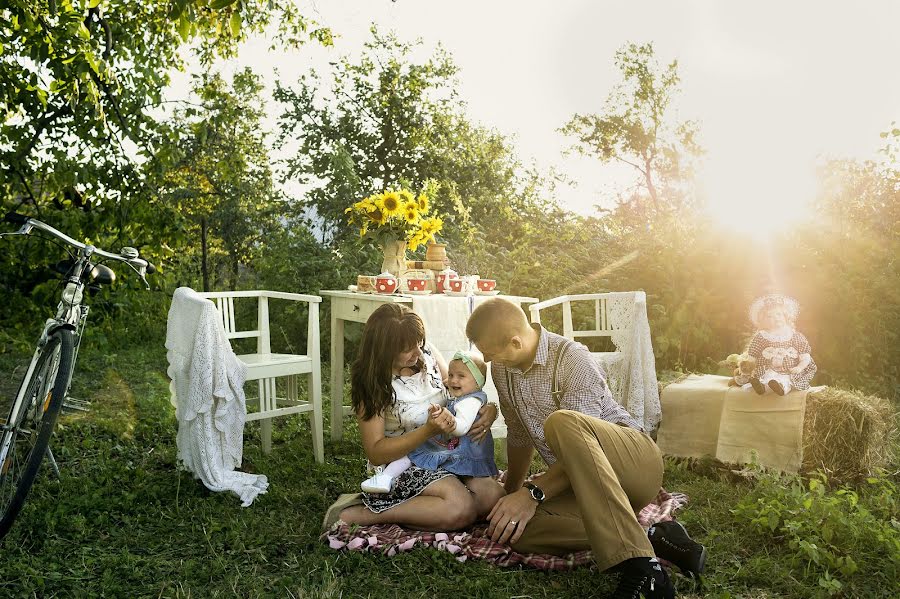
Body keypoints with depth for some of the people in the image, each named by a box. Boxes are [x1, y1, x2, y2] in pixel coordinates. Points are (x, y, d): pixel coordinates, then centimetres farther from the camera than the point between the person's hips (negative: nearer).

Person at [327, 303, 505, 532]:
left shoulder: (427, 354, -3)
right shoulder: (372, 384, -17)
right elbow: (375, 453, -18)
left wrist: (489, 410, -13)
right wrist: (429, 430, -31)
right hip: (398, 466, -6)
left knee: (492, 494, -16)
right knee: (461, 508, -28)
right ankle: (360, 514, -15)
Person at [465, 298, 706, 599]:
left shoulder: (572, 359, -17)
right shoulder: (502, 370, 7)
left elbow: (579, 443, -21)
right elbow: (519, 436, 20)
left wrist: (533, 493, -25)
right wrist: (510, 494, 28)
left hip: (635, 459, -7)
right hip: (580, 483, 7)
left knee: (562, 423, -39)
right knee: (516, 529, -25)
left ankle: (639, 567, -43)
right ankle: (653, 538, -18)